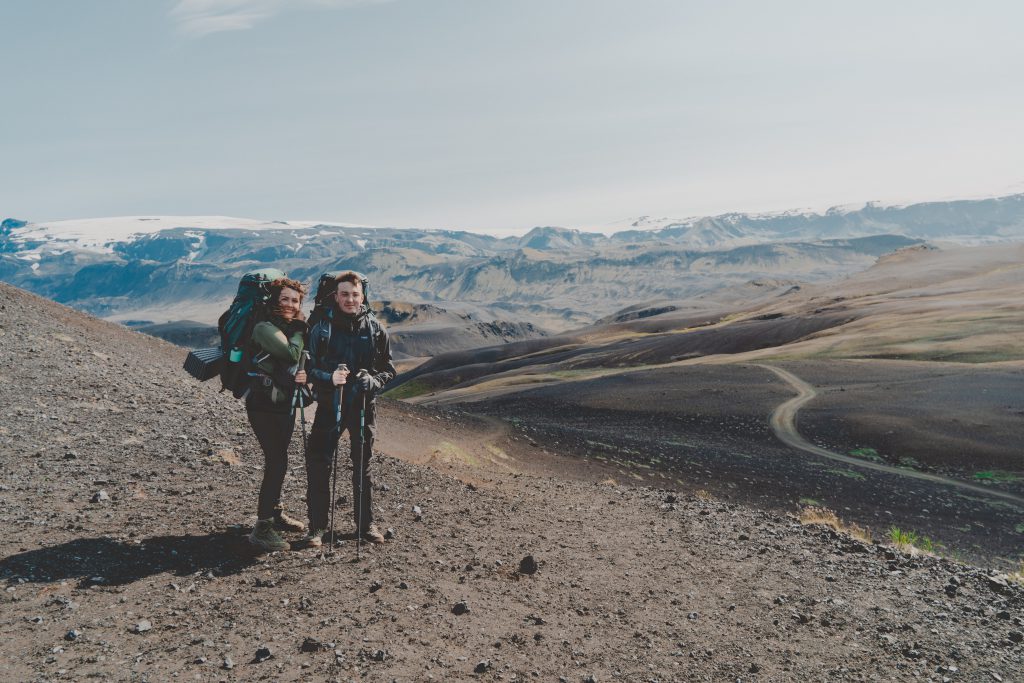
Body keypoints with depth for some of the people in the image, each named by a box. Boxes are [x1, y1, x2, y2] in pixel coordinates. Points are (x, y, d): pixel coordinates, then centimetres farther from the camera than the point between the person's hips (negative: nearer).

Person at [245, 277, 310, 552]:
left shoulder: (293, 328, 11)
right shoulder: (264, 328, -13)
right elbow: (292, 353, -25)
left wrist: (306, 374, -10)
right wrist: (299, 329, -8)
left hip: (286, 404, 8)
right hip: (264, 405, -8)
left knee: (277, 460, 17)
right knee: (277, 463, -11)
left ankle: (275, 513, 33)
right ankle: (262, 528, -4)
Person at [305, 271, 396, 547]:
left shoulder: (375, 330, 0)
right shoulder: (321, 328, -3)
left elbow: (388, 369, 5)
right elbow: (310, 368, -3)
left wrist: (374, 380, -16)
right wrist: (329, 378, -23)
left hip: (363, 406, 1)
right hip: (329, 405, -1)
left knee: (362, 466, 12)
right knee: (318, 465, -3)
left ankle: (365, 523, 27)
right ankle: (317, 526, 12)